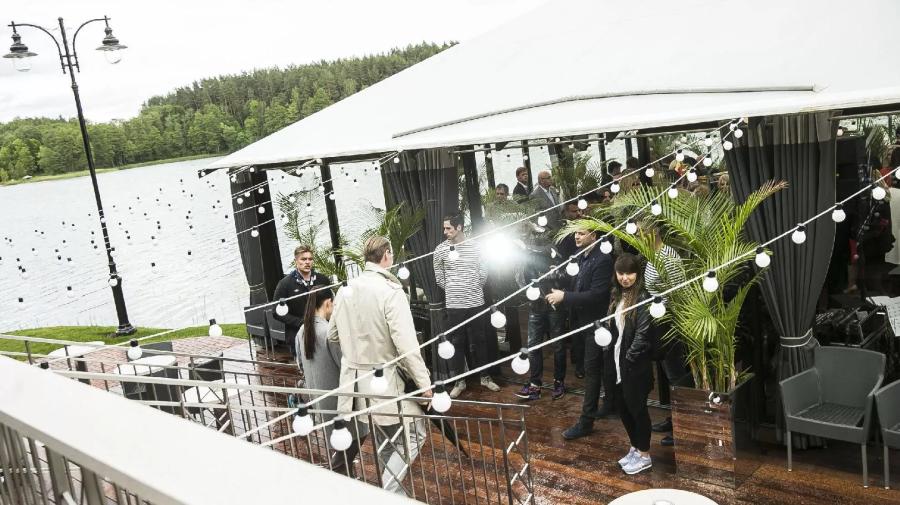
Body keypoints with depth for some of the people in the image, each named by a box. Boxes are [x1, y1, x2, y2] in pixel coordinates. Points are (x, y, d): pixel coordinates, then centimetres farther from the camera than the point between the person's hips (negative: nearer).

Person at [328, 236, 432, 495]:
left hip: (354, 379, 7)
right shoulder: (390, 291, -18)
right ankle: (388, 491, 0)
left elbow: (332, 334, 13)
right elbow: (406, 345, -21)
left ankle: (392, 489, 32)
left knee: (385, 442, 21)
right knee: (414, 432, 7)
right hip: (383, 379, -7)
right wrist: (424, 382, -13)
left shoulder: (345, 290, 2)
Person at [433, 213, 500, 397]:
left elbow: (483, 273, 6)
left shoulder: (475, 246, -3)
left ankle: (485, 377, 25)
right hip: (453, 305, 0)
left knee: (479, 342, 11)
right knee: (456, 344, 6)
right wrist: (453, 291, 11)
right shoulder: (440, 250, -2)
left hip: (476, 303, 0)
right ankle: (458, 381, 17)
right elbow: (439, 277, 8)